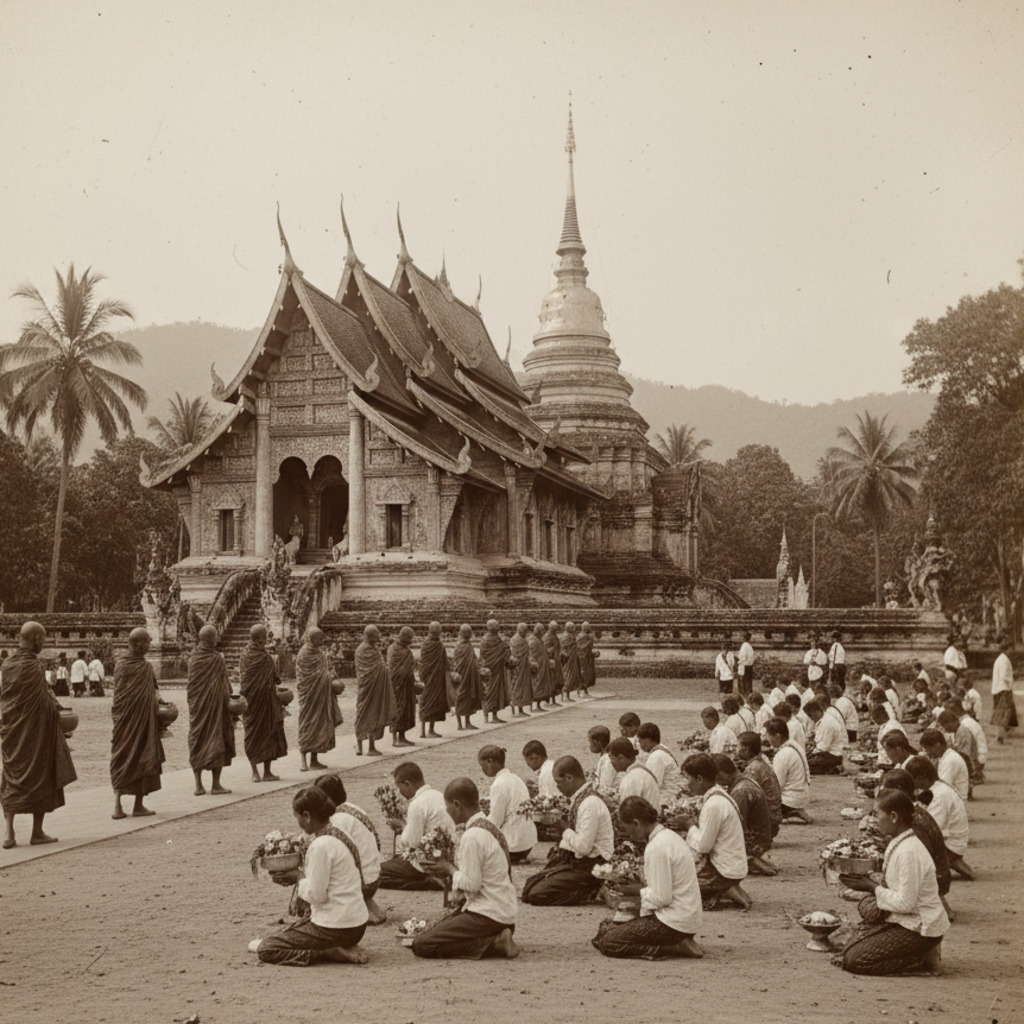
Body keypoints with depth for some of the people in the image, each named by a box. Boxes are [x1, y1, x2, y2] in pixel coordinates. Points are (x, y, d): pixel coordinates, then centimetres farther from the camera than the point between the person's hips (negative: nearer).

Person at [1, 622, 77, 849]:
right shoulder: (33, 666, -17)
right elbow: (46, 703, -14)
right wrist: (56, 710, 6)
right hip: (35, 729, -6)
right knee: (40, 777, 6)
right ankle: (37, 832, 11)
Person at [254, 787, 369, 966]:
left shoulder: (321, 845, -20)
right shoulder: (337, 836, 9)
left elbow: (316, 895, -18)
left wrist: (298, 877, -2)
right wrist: (300, 875, 5)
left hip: (336, 928, -9)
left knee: (265, 949, -1)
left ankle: (332, 953, -9)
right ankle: (343, 948, 10)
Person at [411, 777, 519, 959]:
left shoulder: (472, 836, -18)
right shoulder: (488, 827, 11)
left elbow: (470, 884, -18)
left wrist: (450, 869, -3)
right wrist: (452, 871, 10)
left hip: (487, 916, -10)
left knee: (421, 945, -10)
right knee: (435, 929, 19)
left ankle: (493, 944, -12)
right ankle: (496, 937, 6)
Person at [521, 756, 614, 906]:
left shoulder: (590, 803, -21)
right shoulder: (580, 798, 9)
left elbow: (583, 847, -25)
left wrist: (565, 830, -11)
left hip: (590, 868, -10)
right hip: (576, 861, 10)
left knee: (537, 894, -16)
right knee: (529, 885, 6)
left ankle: (591, 893, -6)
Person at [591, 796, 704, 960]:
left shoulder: (656, 847, -19)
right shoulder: (669, 835, 11)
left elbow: (661, 897, -20)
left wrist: (634, 891, -5)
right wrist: (634, 888, 8)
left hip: (673, 922, -10)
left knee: (607, 944, -11)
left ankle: (676, 948, -11)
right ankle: (680, 942, 5)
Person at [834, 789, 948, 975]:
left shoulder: (909, 852, -24)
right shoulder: (897, 843, 6)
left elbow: (905, 902, -23)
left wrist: (872, 887, -13)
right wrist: (869, 884, -3)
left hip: (920, 928, -10)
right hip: (904, 920, 10)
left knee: (854, 960, -12)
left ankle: (922, 960, -3)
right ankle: (919, 953, 12)